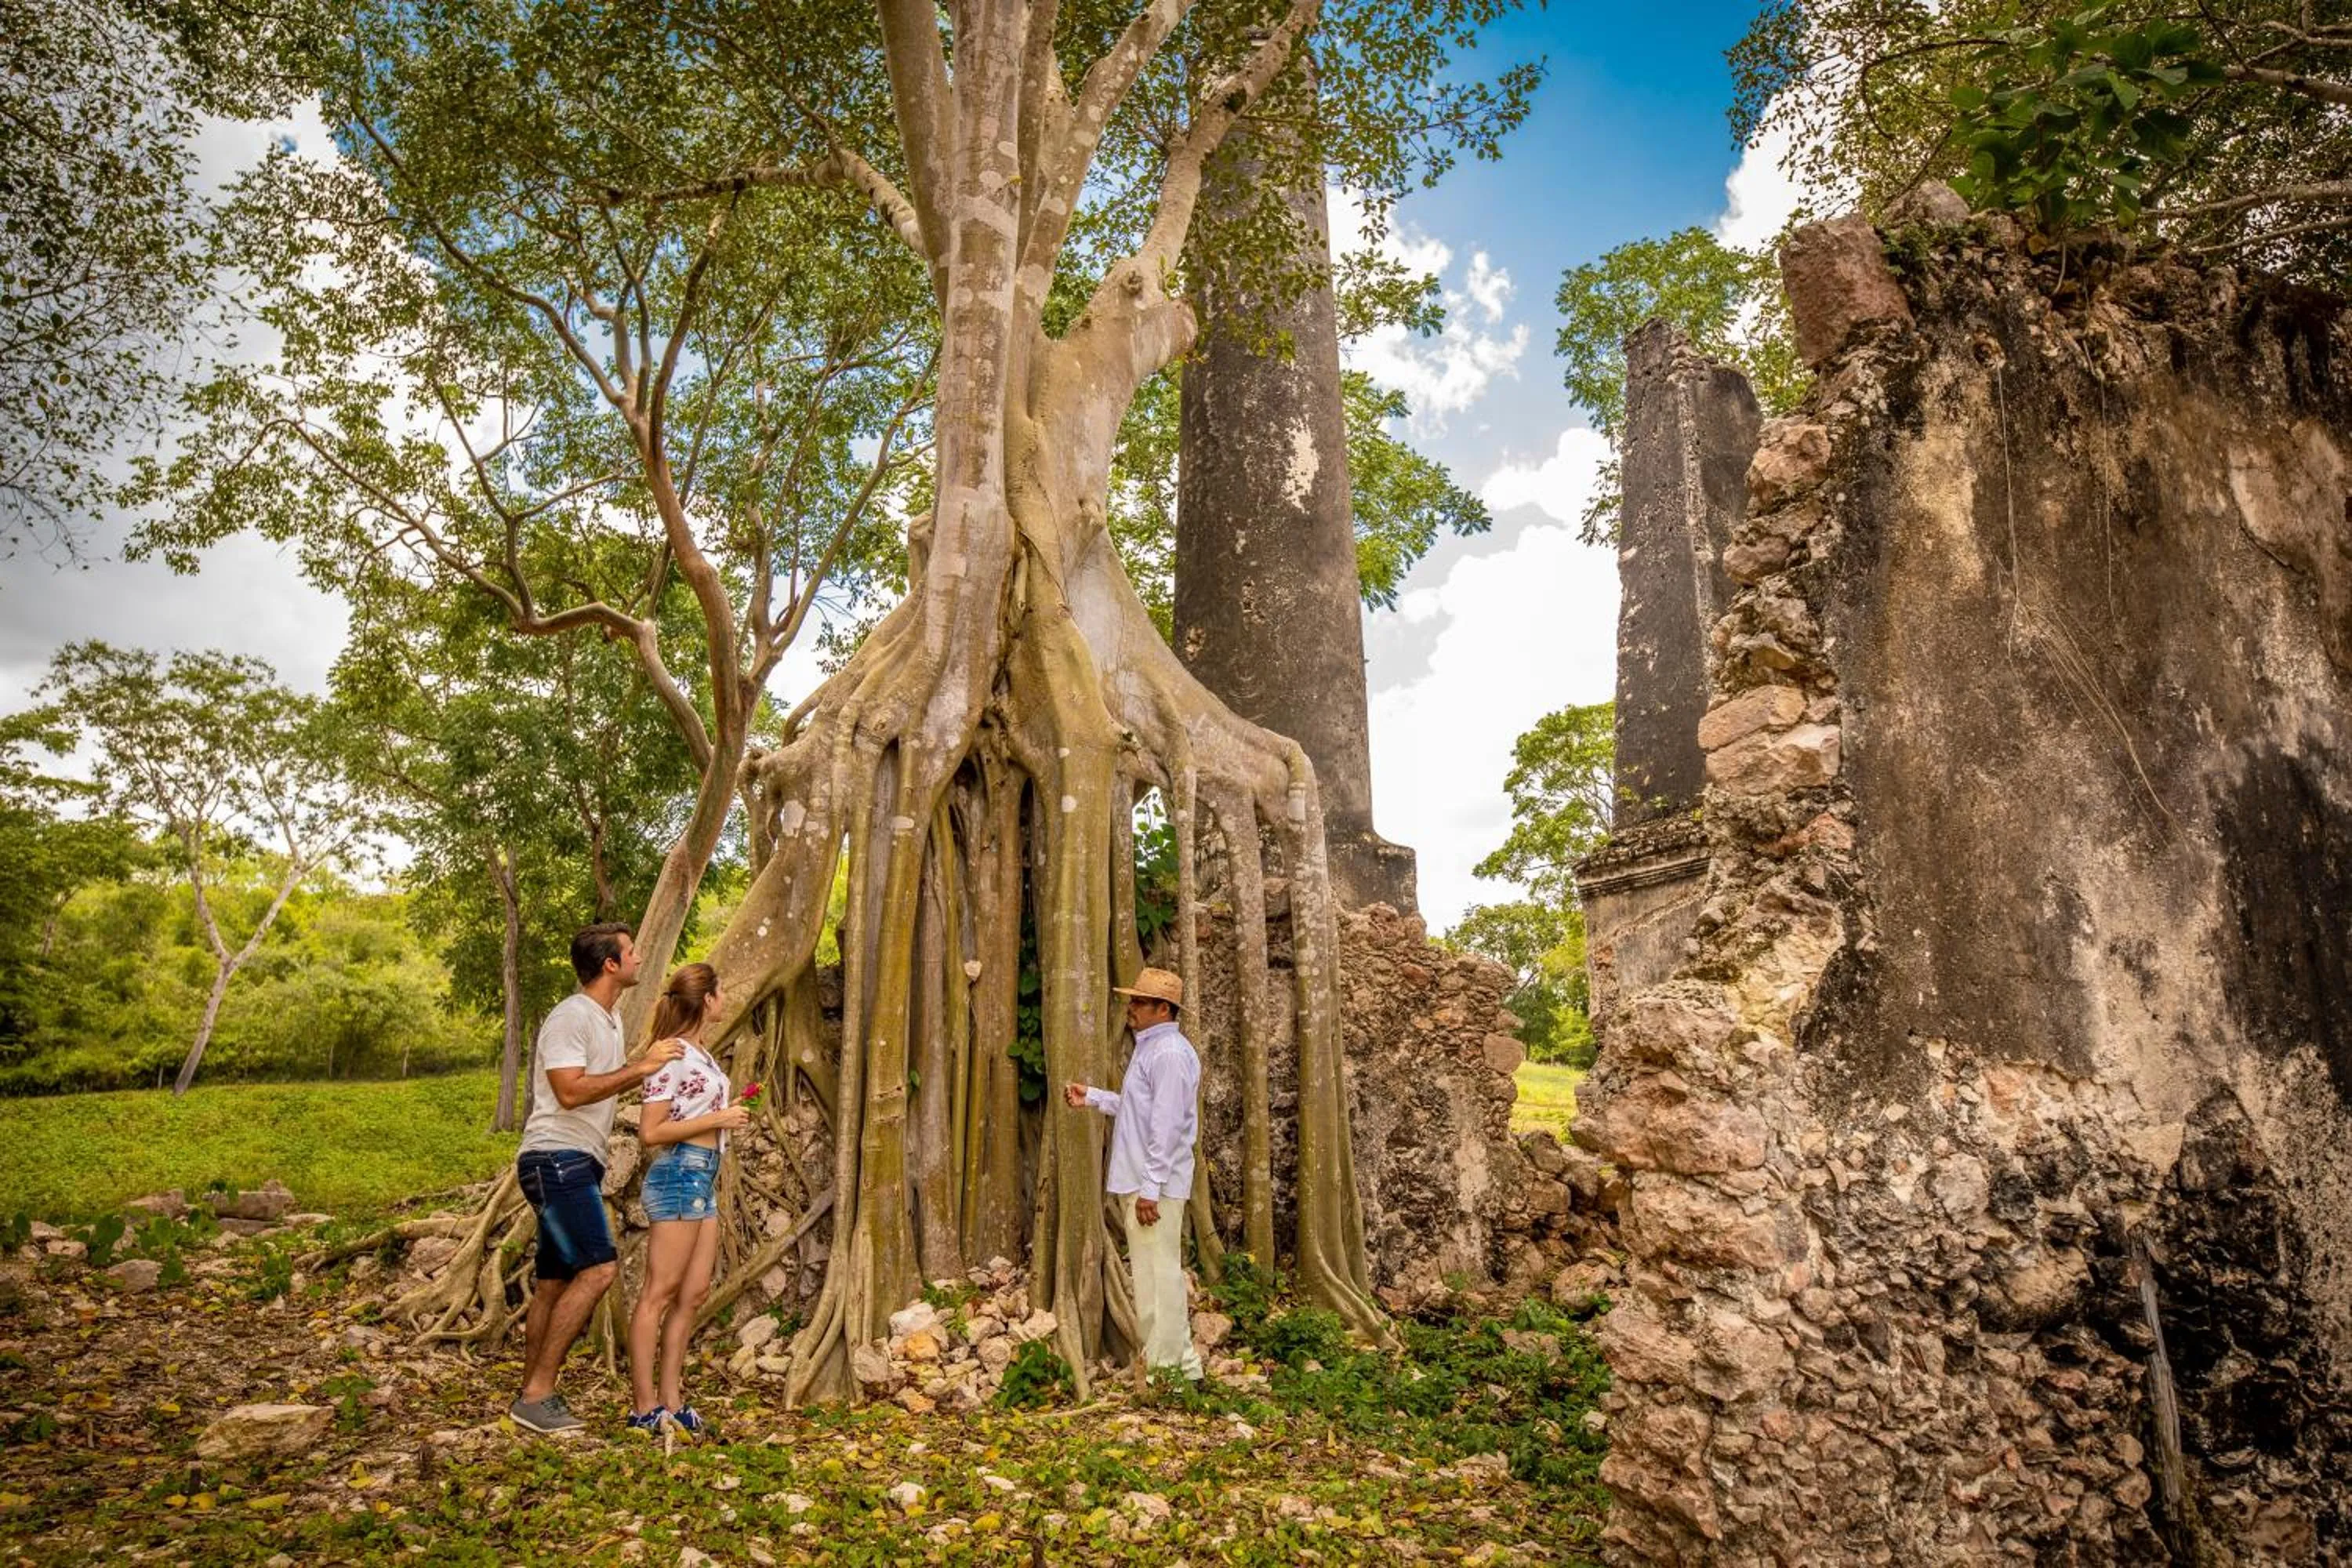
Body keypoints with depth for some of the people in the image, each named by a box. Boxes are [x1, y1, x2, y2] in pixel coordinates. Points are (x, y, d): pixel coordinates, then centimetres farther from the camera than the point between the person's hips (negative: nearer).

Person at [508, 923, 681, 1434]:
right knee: (596, 1268, -15)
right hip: (557, 1159, -10)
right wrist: (640, 1067, -20)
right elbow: (570, 1091, -23)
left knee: (555, 1282, 12)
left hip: (578, 1164, 10)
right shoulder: (571, 1016, -14)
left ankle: (532, 1396, 18)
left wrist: (653, 1064, 11)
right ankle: (538, 1394, -10)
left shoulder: (610, 1020, 17)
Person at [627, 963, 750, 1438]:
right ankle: (645, 1409, 1)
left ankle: (671, 1402, 15)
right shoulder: (673, 1055, -12)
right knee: (660, 1294, -4)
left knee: (694, 1293, 9)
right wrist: (717, 1119, -14)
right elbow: (650, 1132, -15)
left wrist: (730, 1115, 13)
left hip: (704, 1179, 10)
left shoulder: (702, 1055, 15)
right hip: (678, 1175, -10)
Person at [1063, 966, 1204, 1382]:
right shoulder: (1150, 1048, 15)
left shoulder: (1169, 1054, -17)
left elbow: (1166, 1126, -22)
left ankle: (1166, 1367, 6)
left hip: (1154, 1186, -10)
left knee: (1158, 1274, -3)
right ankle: (1180, 1361, 25)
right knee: (1155, 1273, 15)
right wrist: (1091, 1097, 19)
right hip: (1138, 1181, 10)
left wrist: (1150, 1188, -23)